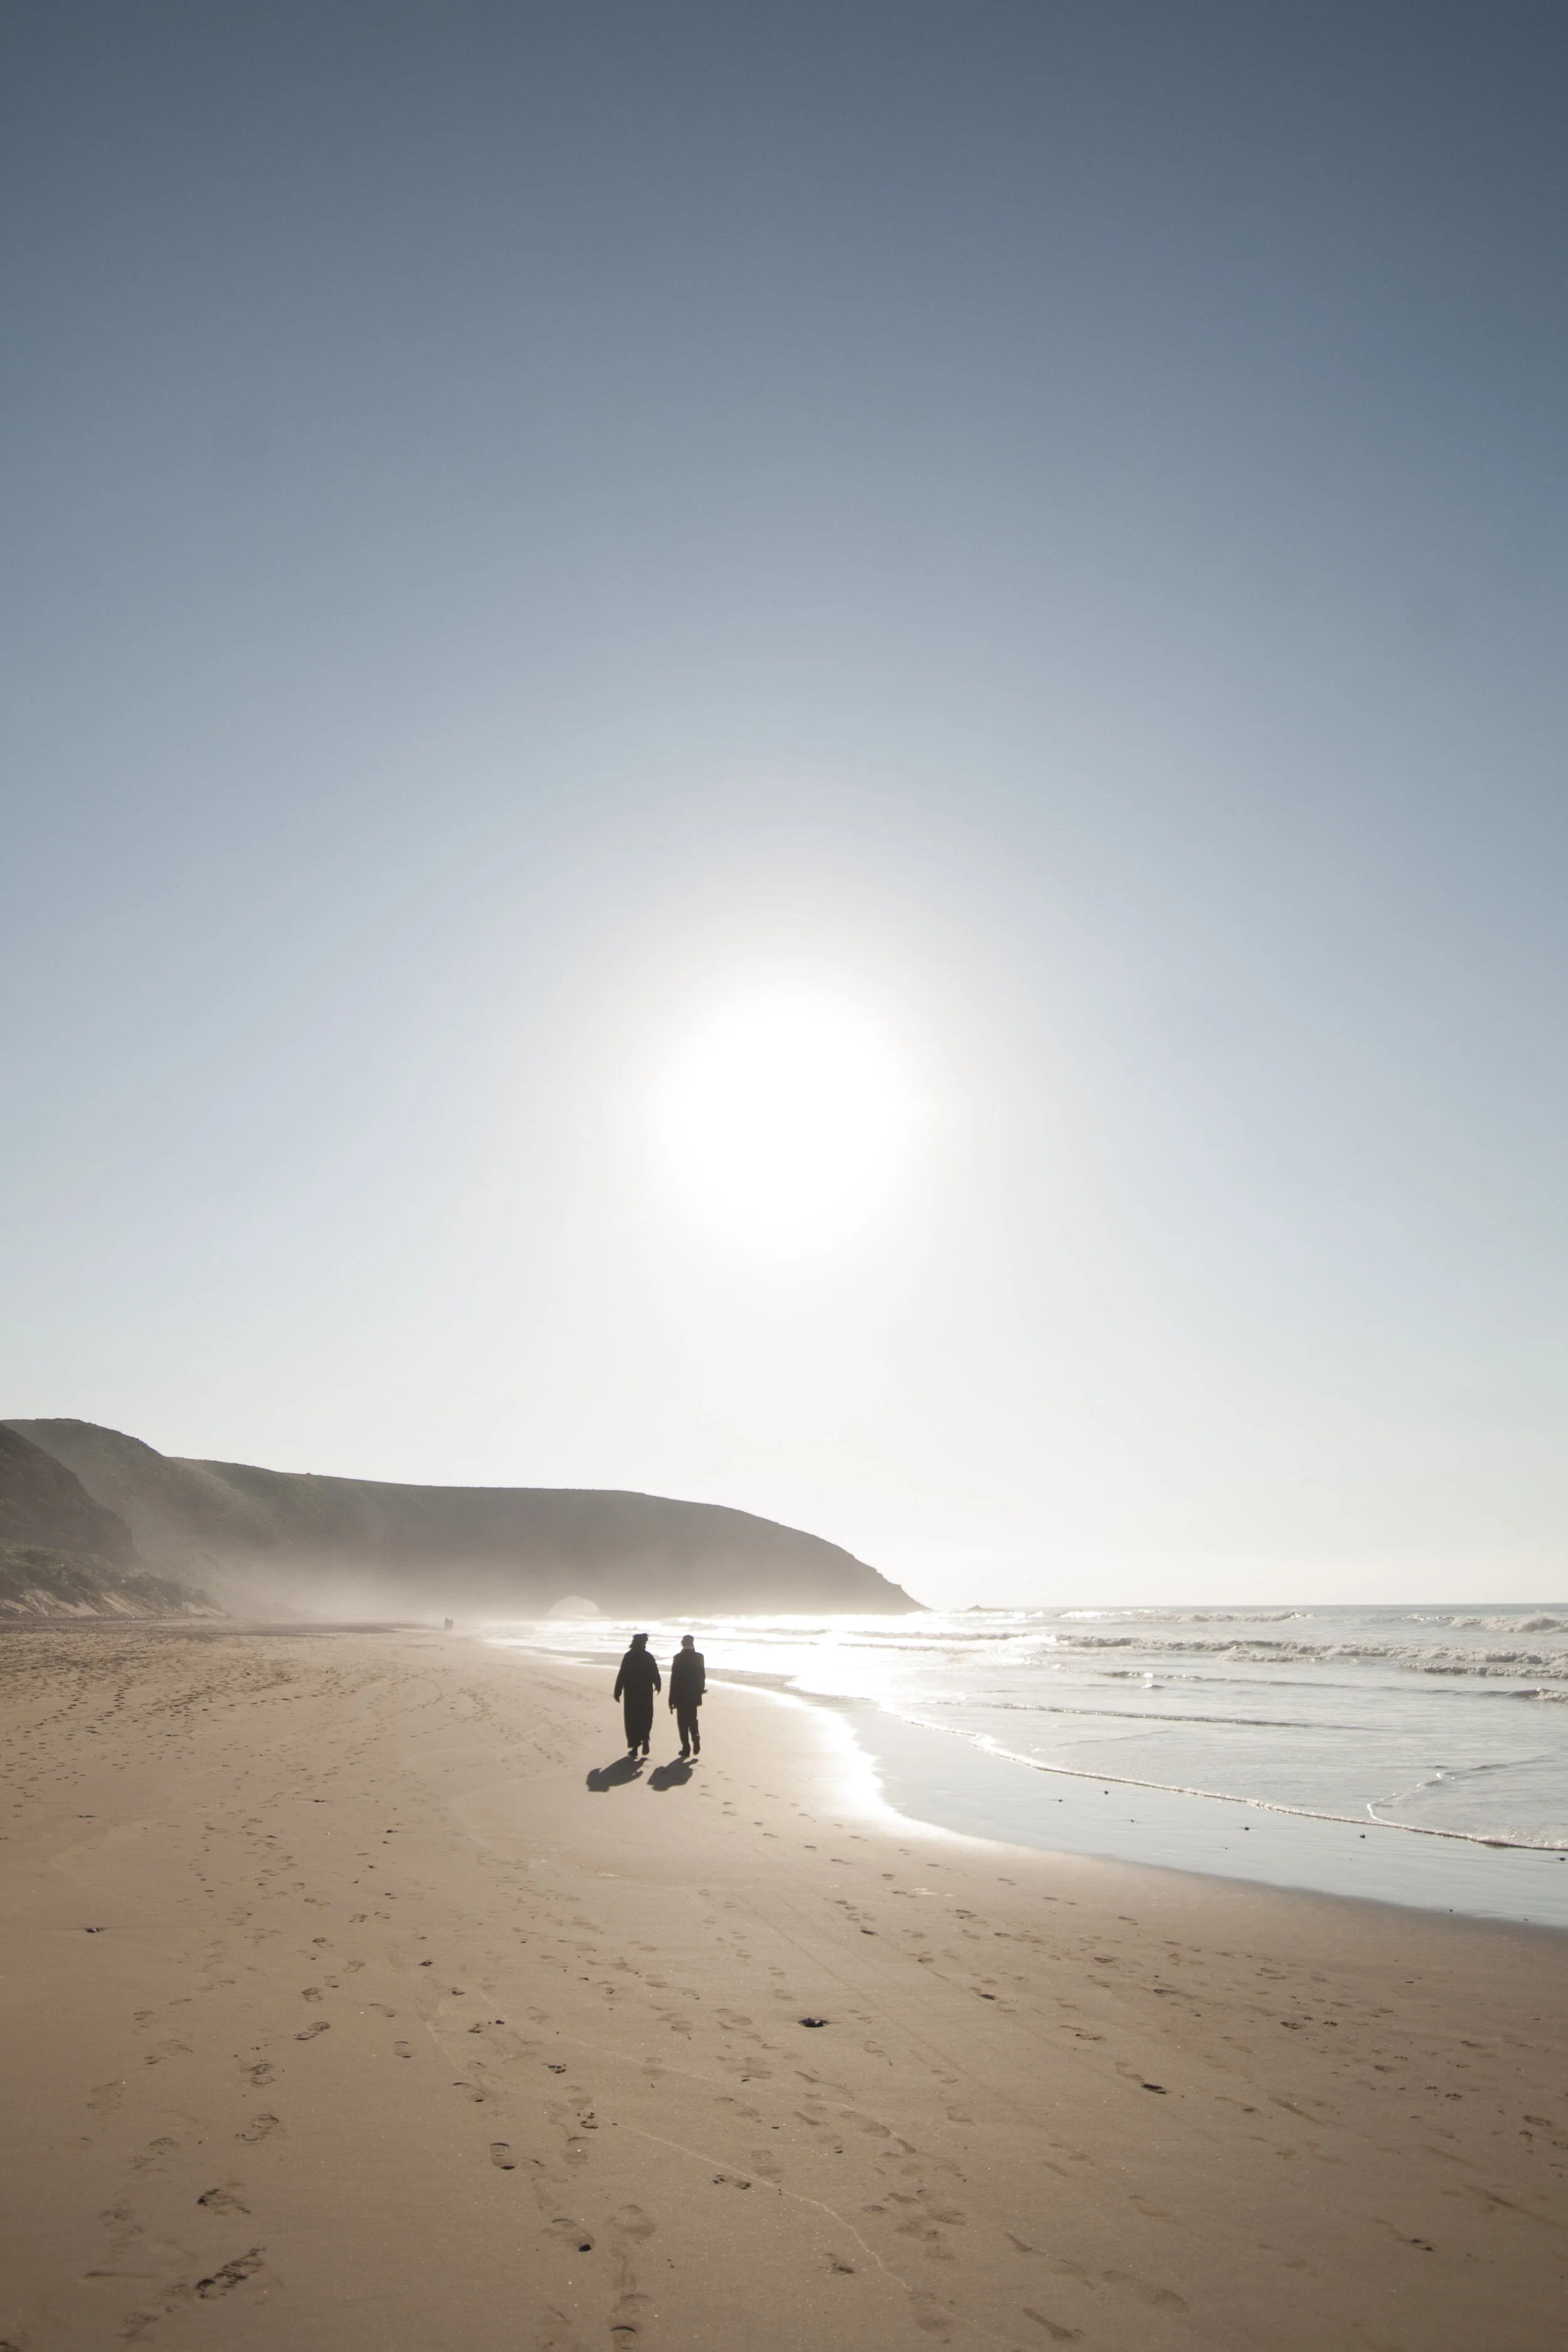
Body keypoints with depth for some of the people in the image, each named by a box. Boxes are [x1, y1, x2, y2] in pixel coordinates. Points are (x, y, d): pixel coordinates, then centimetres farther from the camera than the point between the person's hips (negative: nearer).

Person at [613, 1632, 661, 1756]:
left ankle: (634, 1746, 4)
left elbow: (622, 1676, -9)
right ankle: (645, 1738, -7)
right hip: (646, 1693, 1)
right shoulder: (649, 1657, -2)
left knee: (632, 1720, 6)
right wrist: (658, 1686, 23)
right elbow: (655, 1675, 4)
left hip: (631, 1693, -1)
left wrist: (618, 1692, -3)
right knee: (646, 1718, 14)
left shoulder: (628, 1657, -7)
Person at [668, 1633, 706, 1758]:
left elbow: (674, 1679, -10)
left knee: (682, 1721, 6)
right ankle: (696, 1738, -3)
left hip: (681, 1695, -3)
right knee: (692, 1719, 19)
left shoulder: (678, 1658, -11)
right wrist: (701, 1689, 20)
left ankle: (686, 1747, 2)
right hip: (694, 1695, 3)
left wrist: (672, 1699, -5)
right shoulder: (699, 1657, -2)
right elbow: (702, 1676, 4)